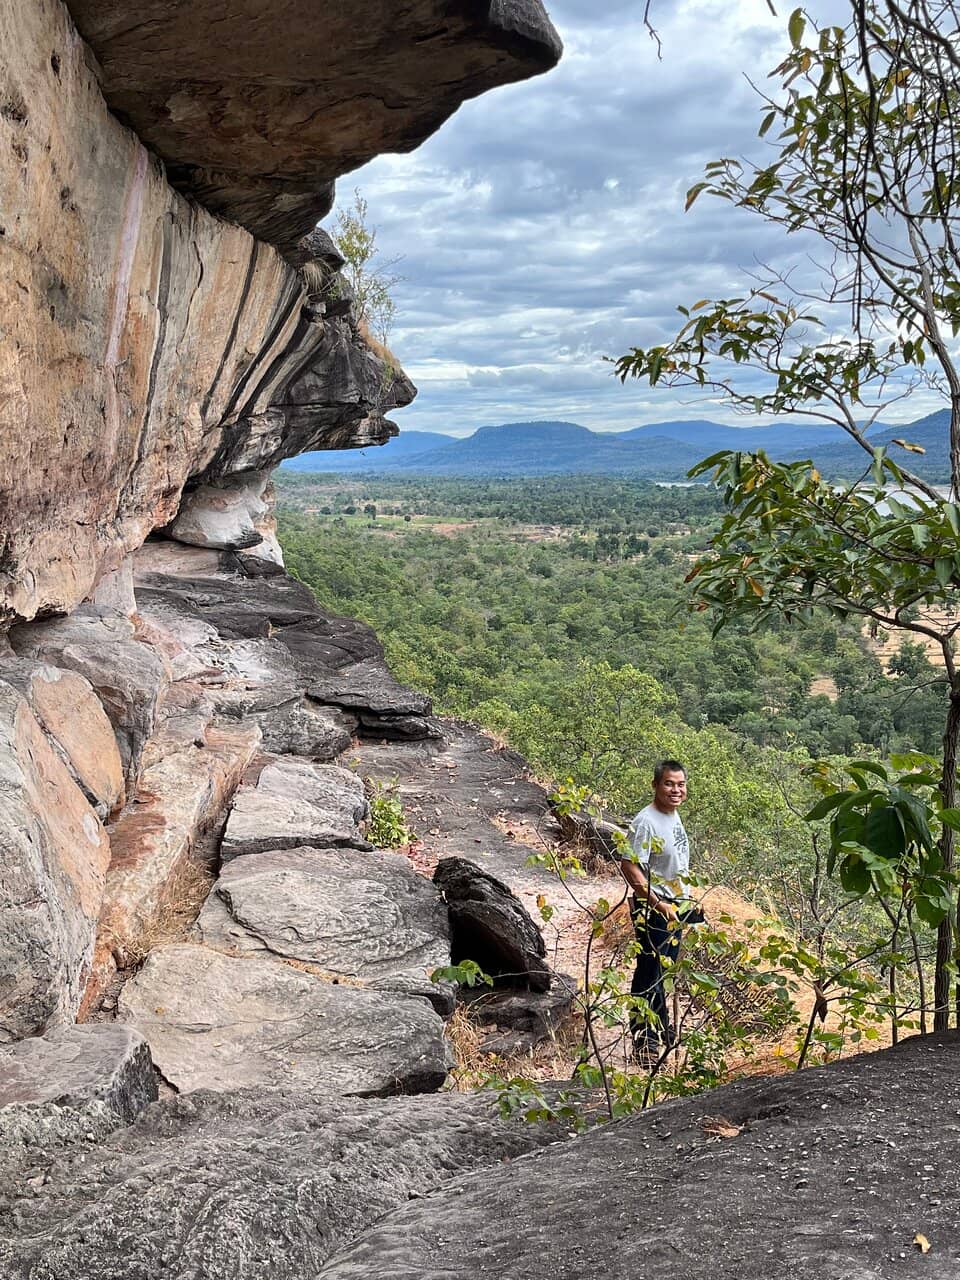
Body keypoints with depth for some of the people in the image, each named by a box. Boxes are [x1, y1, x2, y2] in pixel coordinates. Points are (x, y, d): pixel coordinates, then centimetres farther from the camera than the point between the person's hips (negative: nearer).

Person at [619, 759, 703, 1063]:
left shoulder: (674, 816, 9)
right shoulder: (645, 822, -20)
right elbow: (630, 867, -24)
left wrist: (688, 901, 18)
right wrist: (659, 905, -24)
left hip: (676, 907, 9)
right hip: (653, 910, -9)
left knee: (662, 971, 20)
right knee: (649, 974, -1)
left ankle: (663, 1031, 34)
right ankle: (643, 1038, 10)